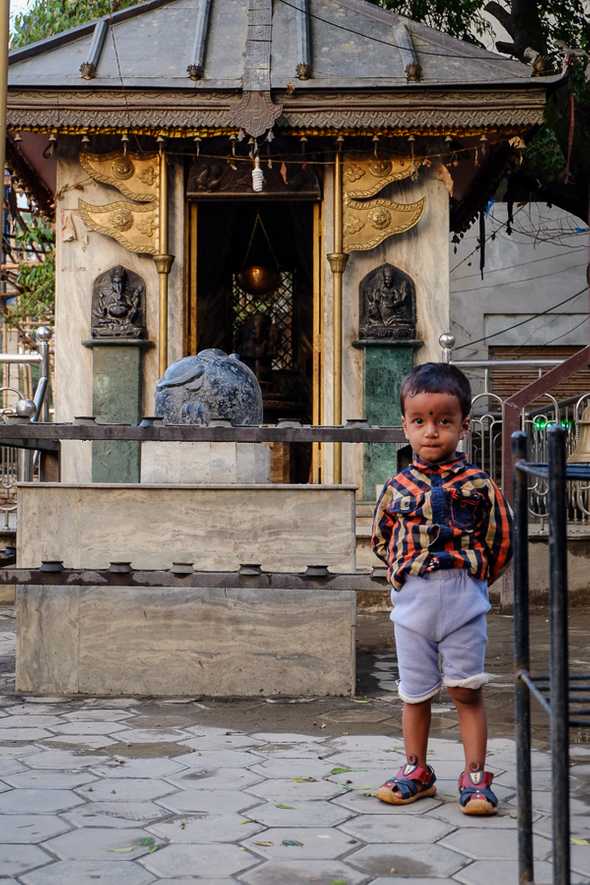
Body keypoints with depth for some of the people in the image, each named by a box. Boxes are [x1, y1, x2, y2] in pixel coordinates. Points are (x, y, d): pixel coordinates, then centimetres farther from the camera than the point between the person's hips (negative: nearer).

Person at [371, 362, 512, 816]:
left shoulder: (478, 484, -5)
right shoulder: (397, 487, 2)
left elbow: (501, 541, 2)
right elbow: (382, 540, 14)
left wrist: (472, 577, 4)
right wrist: (405, 574, 7)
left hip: (464, 600, -2)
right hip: (412, 603, 2)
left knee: (466, 690, 2)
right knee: (415, 692, 12)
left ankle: (475, 777, 13)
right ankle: (417, 771, 27)